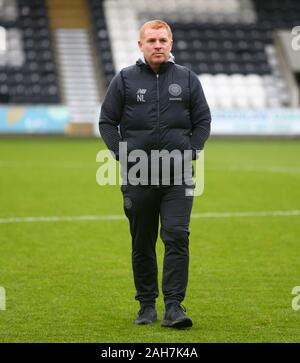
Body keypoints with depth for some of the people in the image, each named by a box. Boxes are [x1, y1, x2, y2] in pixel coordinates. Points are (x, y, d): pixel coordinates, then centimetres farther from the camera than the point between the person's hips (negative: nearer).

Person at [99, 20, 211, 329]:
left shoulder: (187, 79, 7)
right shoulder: (125, 80, 5)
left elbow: (203, 120, 12)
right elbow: (107, 121, 7)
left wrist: (190, 153, -1)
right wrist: (122, 155, -5)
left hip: (178, 176, 0)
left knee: (177, 237, -12)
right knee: (142, 245, 8)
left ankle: (173, 306, -11)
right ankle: (146, 305, 19)